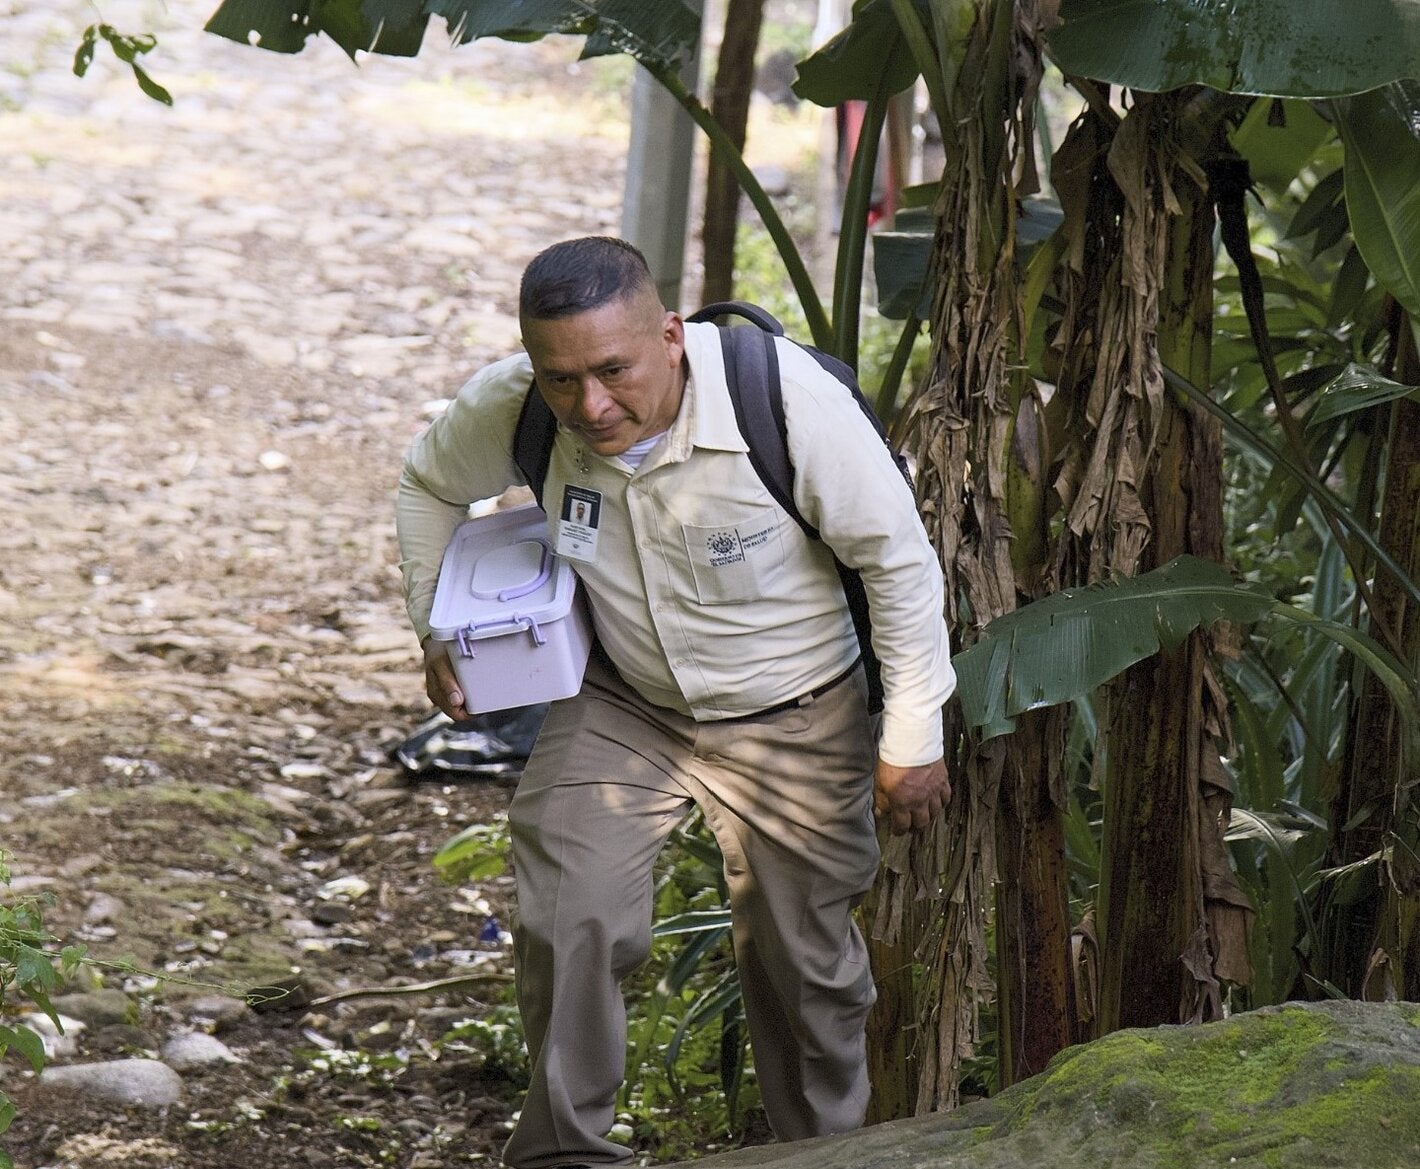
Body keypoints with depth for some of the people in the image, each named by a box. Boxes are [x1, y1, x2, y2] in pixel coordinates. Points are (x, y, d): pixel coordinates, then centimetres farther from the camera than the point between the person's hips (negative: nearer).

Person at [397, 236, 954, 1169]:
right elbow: (431, 483, 5)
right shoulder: (507, 409, -21)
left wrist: (913, 740, -13)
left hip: (792, 715, -2)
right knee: (567, 925, -14)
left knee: (804, 961, 10)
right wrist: (438, 631, -1)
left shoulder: (791, 400, -31)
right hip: (621, 705, 2)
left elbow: (899, 559, -18)